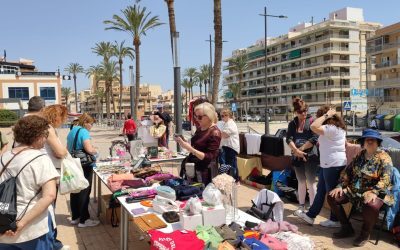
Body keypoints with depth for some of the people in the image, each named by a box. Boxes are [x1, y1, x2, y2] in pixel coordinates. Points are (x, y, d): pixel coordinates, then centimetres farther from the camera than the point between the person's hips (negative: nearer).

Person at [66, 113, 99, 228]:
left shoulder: (72, 131, 10)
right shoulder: (83, 132, -17)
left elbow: (68, 148, 21)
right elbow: (89, 149, -27)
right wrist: (95, 150, -8)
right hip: (84, 166, -9)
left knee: (75, 191, 16)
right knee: (84, 192, 0)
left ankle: (75, 217, 27)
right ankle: (84, 220, 8)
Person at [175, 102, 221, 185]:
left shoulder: (214, 133, -15)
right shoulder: (200, 128, 7)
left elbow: (209, 157, -19)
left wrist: (189, 148, -26)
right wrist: (184, 142, -2)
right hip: (193, 168, 7)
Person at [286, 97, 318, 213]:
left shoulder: (312, 121, -4)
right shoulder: (292, 124, 8)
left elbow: (314, 138, -14)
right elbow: (289, 139, -3)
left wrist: (301, 149, -13)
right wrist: (296, 151, -18)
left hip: (310, 156, -4)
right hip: (297, 157, 4)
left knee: (311, 182, 1)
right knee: (301, 182, 14)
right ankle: (301, 205, 24)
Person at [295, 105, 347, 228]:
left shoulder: (332, 128, -20)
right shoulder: (336, 127, 15)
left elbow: (313, 127, -33)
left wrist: (326, 115, -22)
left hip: (333, 165, -11)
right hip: (328, 164, 11)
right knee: (320, 190, 14)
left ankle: (335, 220, 16)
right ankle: (310, 215, 23)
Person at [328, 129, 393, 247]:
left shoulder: (384, 157, -7)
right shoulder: (360, 155, 10)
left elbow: (385, 180, -18)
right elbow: (347, 171, 11)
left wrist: (373, 192, -33)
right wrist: (340, 186, -2)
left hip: (375, 192, -6)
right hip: (354, 190, 6)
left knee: (371, 205, -39)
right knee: (332, 197, -10)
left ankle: (365, 234, -9)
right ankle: (347, 228, 5)